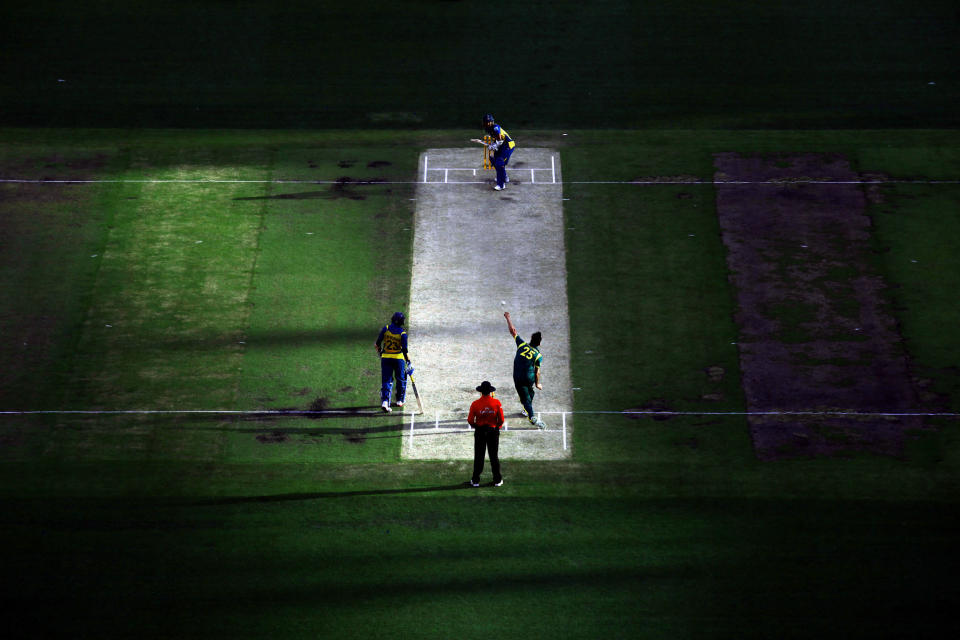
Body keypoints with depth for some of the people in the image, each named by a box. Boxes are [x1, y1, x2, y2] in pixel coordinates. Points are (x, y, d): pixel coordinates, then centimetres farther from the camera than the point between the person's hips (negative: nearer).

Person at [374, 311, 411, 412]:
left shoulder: (386, 328, -7)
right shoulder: (402, 333, -13)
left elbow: (377, 343, -1)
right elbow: (405, 349, -15)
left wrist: (379, 351, 18)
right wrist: (408, 361, -5)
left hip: (385, 357, 2)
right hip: (398, 358, -2)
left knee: (386, 381, 4)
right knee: (401, 379, 19)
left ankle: (385, 401, -14)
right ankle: (399, 401, 28)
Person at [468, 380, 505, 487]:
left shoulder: (475, 404, -12)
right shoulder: (497, 403, -12)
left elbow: (470, 420, -8)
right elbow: (501, 419, -7)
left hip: (479, 431, 0)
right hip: (493, 430, 0)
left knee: (478, 456, 9)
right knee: (494, 456, 11)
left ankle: (475, 480, 14)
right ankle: (497, 480, 16)